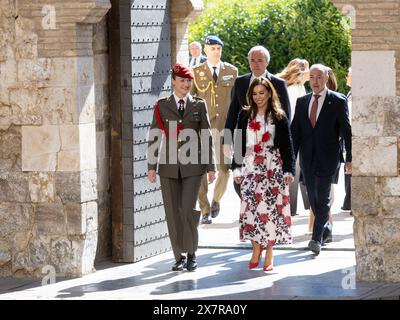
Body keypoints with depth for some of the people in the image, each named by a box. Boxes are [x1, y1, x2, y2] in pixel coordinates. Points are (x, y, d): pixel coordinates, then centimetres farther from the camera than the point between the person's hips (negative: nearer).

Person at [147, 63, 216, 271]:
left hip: (192, 166, -1)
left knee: (188, 209, -12)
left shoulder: (199, 105, 7)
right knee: (173, 212, 2)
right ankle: (180, 257, 13)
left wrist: (210, 167, 4)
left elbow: (206, 137, 8)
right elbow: (154, 137, 5)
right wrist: (151, 166, -1)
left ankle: (191, 254, 5)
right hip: (169, 166, 1)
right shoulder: (162, 105, 6)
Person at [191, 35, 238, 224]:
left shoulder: (231, 71, 8)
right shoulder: (196, 72, 4)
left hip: (225, 126, 1)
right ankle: (205, 211, 5)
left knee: (224, 169, 1)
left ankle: (216, 200, 28)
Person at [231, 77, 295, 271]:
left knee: (271, 208, -3)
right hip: (250, 167, 2)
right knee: (250, 208, -3)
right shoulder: (245, 115, 8)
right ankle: (256, 250, 9)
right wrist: (237, 169, 6)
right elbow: (238, 143, 11)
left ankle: (269, 254, 3)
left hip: (272, 167, -2)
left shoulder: (279, 117, 2)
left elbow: (287, 146, 1)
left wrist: (288, 170, -6)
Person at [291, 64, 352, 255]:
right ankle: (326, 229, 29)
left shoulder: (338, 101, -2)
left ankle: (317, 238, -10)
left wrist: (349, 158, -5)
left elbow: (347, 131, -2)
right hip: (308, 158, 5)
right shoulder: (302, 102, 10)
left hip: (327, 158, -5)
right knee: (313, 198, 10)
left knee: (323, 197, -9)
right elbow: (295, 131, 11)